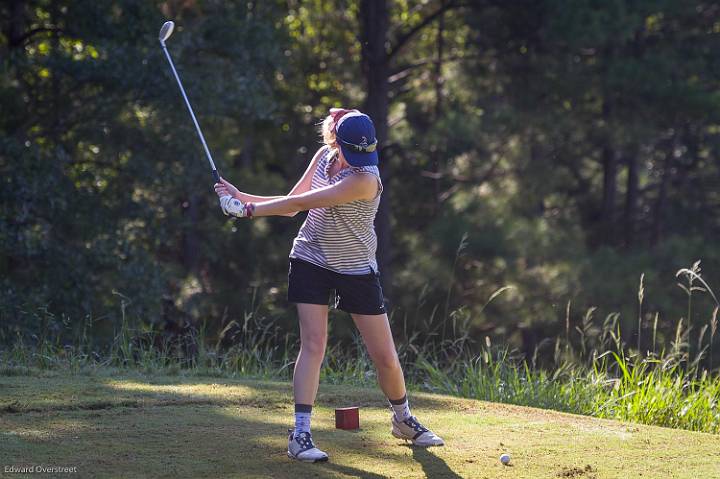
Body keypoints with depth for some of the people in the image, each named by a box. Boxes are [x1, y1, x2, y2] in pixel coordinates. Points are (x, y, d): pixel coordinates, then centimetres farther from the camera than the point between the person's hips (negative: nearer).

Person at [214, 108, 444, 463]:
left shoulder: (365, 178, -26)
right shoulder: (324, 156, -5)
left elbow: (301, 203, -27)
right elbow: (292, 204, 1)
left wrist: (249, 209, -23)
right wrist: (243, 198, -11)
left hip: (357, 270, -3)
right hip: (311, 260, 3)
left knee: (385, 356, 3)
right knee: (313, 343, -12)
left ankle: (403, 419, 29)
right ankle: (300, 433, -15)